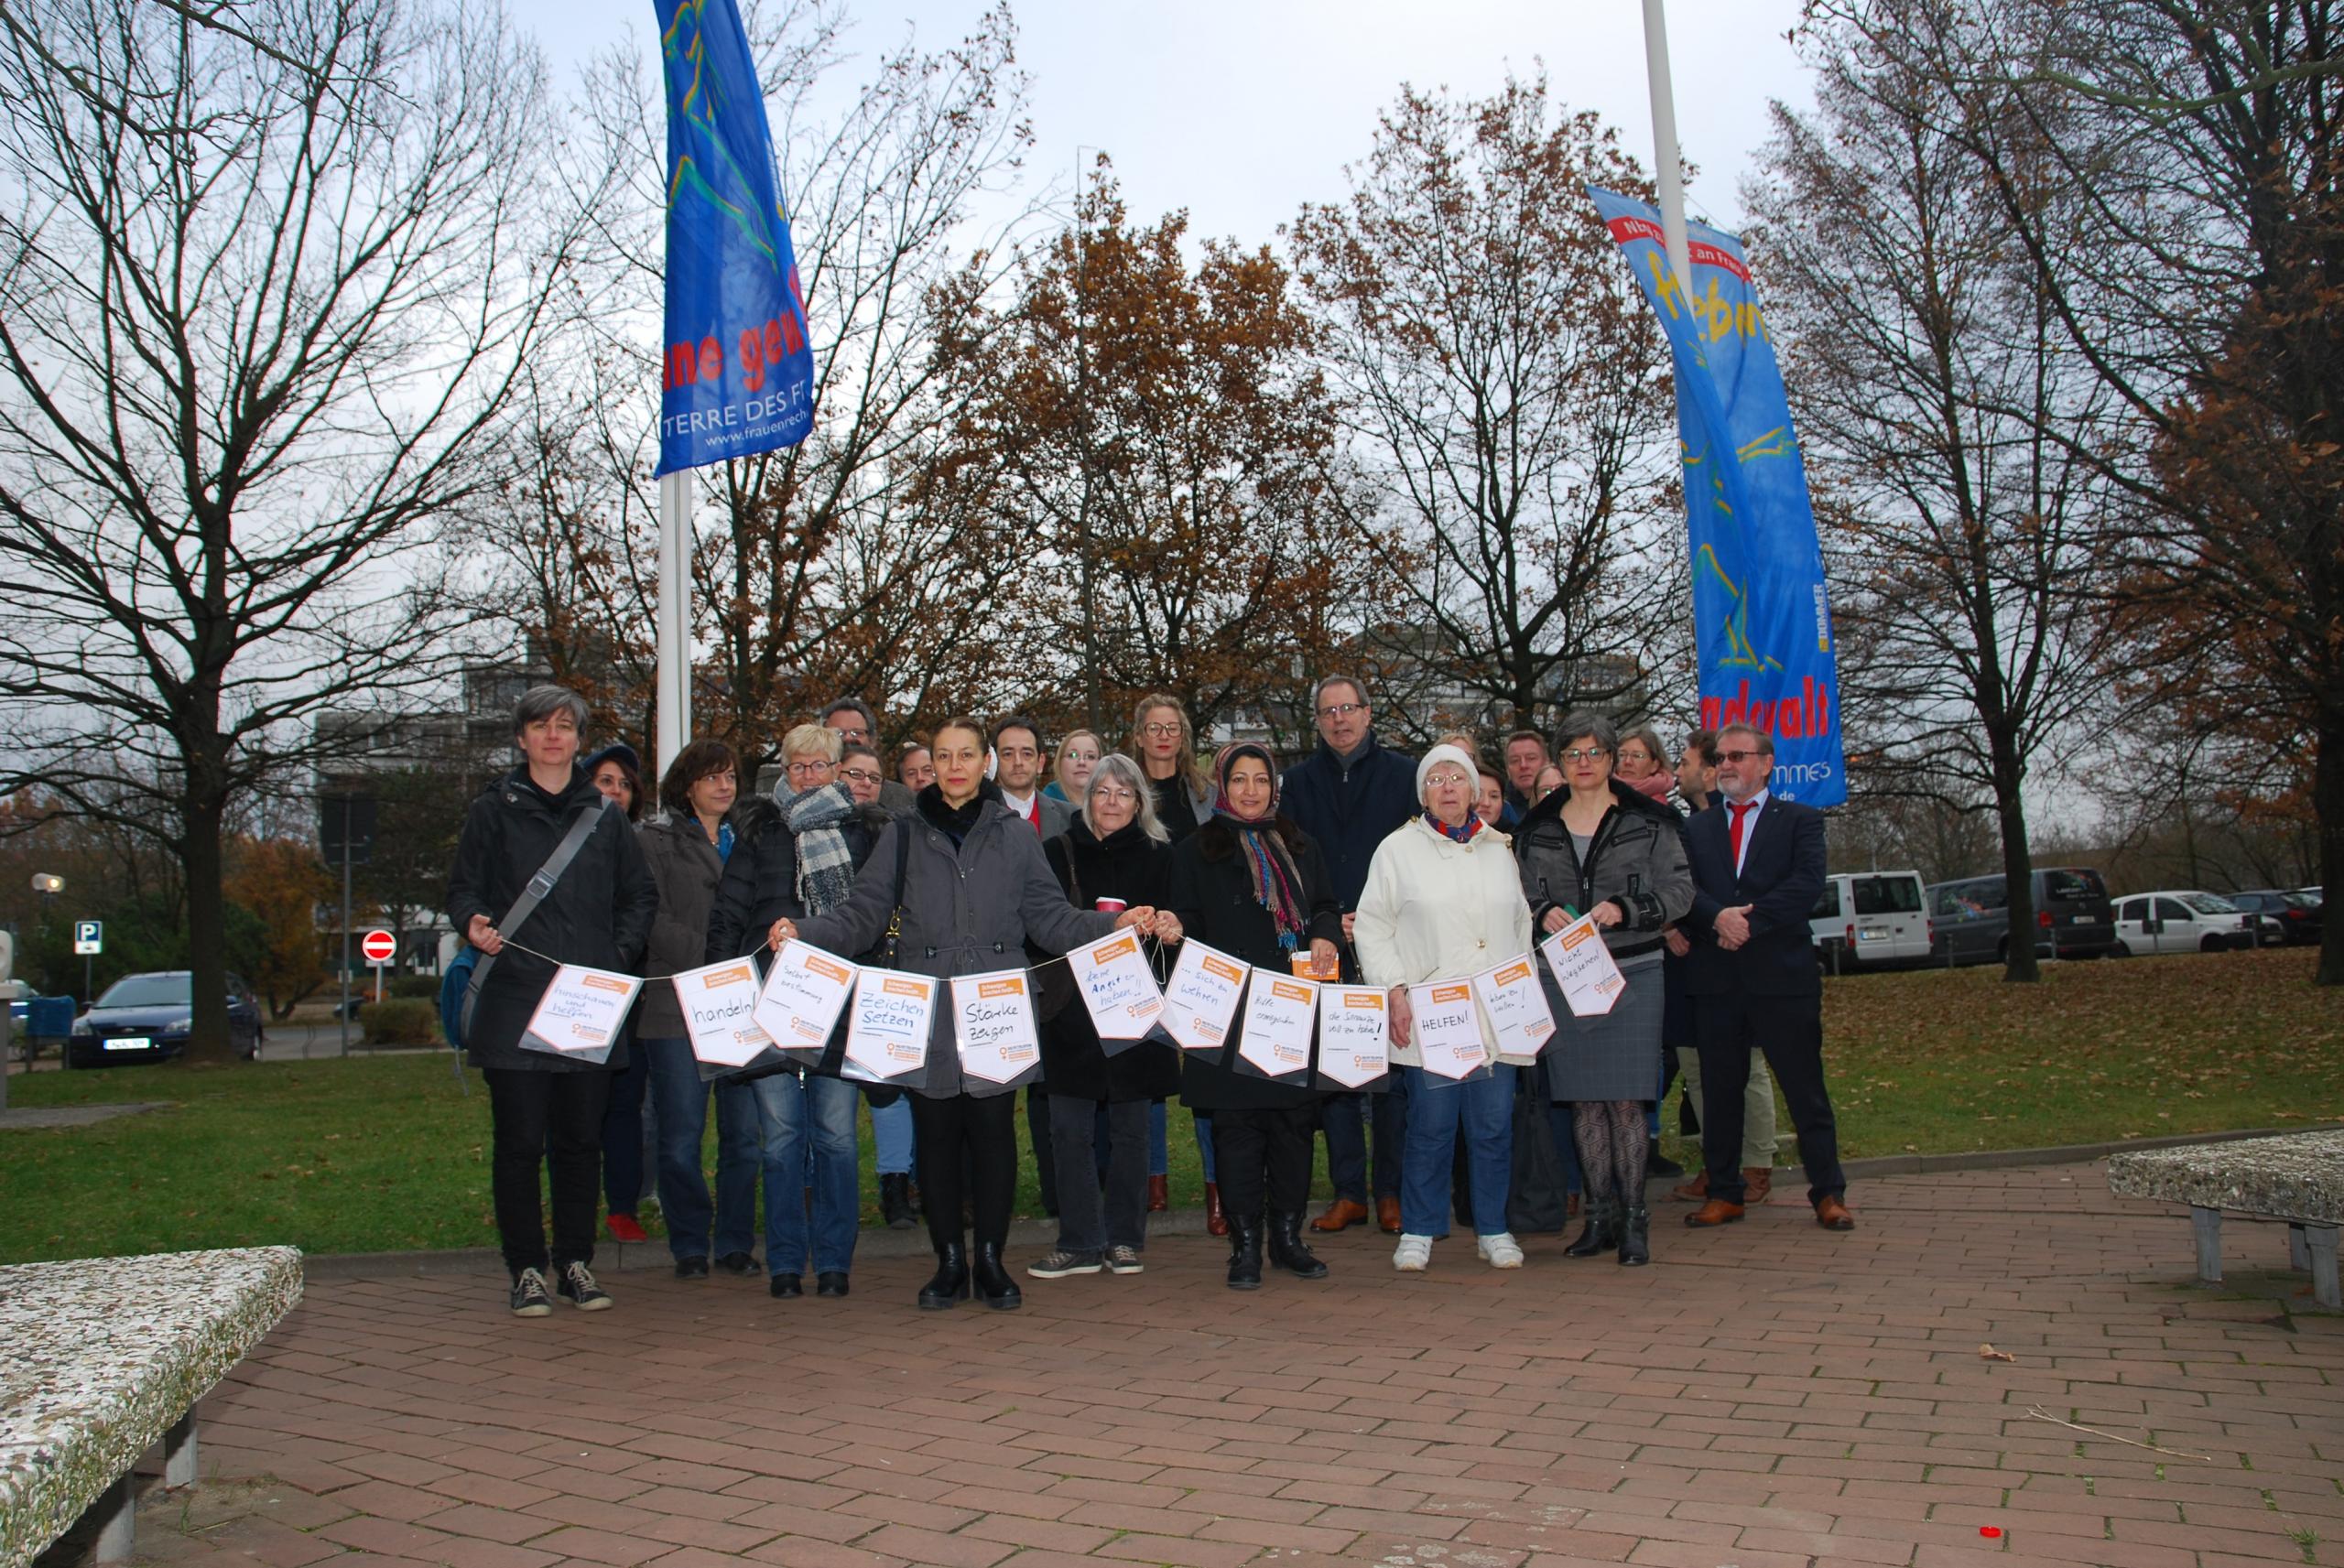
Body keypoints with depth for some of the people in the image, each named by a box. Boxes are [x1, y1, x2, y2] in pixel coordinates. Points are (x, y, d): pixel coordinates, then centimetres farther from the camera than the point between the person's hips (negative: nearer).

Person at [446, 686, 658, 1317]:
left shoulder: (604, 816, 14)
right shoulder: (493, 810, 8)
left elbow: (641, 895, 16)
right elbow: (463, 890, 5)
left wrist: (620, 955, 2)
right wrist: (474, 923, -16)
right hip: (514, 1003, -2)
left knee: (581, 1139, 6)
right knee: (519, 1141, 0)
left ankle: (576, 1263, 17)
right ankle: (526, 1269, 11)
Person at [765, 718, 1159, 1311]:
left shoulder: (1015, 836, 10)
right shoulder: (905, 837, 10)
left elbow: (1051, 919, 8)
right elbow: (861, 916, 6)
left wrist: (1114, 924, -7)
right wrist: (802, 932, -10)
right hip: (926, 1014, 1)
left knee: (993, 1132, -1)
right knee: (935, 1136, 4)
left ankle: (990, 1261, 14)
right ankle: (949, 1262, 18)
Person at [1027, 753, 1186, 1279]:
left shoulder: (1159, 855, 7)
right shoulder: (1059, 852, 7)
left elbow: (1175, 922, 7)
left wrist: (1172, 930, -15)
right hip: (1072, 1011, 0)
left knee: (1130, 1128, 6)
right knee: (1070, 1129, 0)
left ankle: (1124, 1239, 18)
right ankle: (1081, 1242, 10)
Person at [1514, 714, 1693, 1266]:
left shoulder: (1648, 821, 3)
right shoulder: (1537, 828, 11)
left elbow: (1678, 890, -1)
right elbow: (1520, 897, 13)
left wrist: (1624, 909, -16)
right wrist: (1544, 912, -9)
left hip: (1632, 973, -3)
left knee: (1625, 1097, -4)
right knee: (1583, 1100, 6)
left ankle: (1633, 1216, 7)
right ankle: (1599, 1215, 16)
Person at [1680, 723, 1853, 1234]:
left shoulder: (1800, 820, 6)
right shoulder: (1696, 827, 14)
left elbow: (1807, 884, -9)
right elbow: (1683, 887, 1)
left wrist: (1750, 921, -16)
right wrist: (1718, 917, -18)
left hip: (1783, 972, -3)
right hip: (1715, 976, 3)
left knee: (1805, 1086, 2)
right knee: (1719, 1089, 7)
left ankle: (1828, 1192, 12)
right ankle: (1723, 1192, 16)